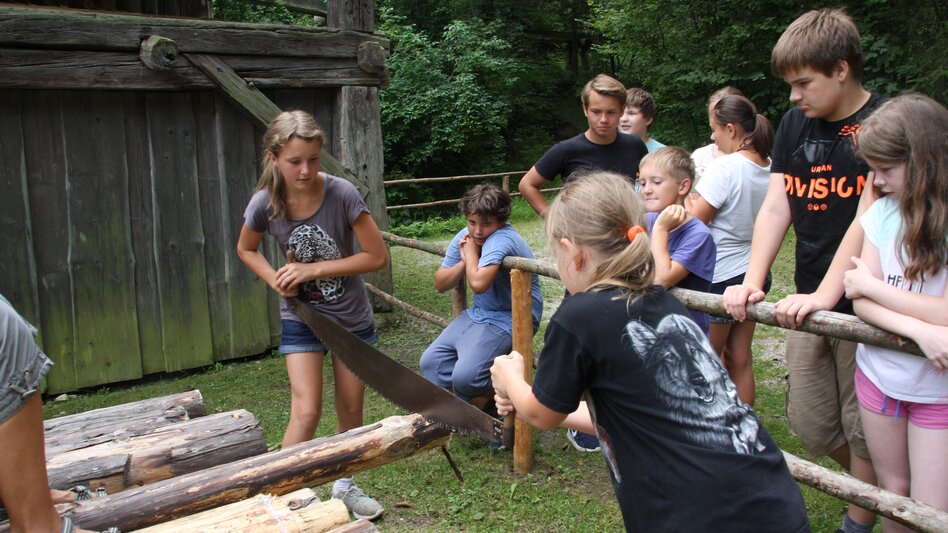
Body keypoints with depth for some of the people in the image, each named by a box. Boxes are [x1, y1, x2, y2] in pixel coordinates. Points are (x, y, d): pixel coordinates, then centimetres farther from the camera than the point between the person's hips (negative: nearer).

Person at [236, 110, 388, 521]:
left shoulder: (342, 194, -23)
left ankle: (344, 485, 36)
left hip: (352, 317, 0)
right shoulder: (265, 203, -16)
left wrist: (314, 269, -23)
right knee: (307, 412, -8)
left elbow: (377, 256, -18)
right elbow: (246, 249, 5)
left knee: (351, 409, 12)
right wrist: (276, 279, -14)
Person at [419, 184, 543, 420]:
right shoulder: (465, 236, 2)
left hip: (509, 319, -9)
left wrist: (471, 252, -19)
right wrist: (464, 260, -13)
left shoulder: (501, 239, -24)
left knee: (465, 377, -23)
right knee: (430, 362, 3)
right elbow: (440, 284, 4)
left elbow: (479, 283, -38)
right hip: (478, 313, 9)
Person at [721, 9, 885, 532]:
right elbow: (775, 208, 1)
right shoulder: (795, 124, 7)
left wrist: (825, 295, -27)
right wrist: (751, 283, -9)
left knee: (864, 430, 7)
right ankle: (876, 488, 41)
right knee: (810, 426, 13)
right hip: (809, 303, 6)